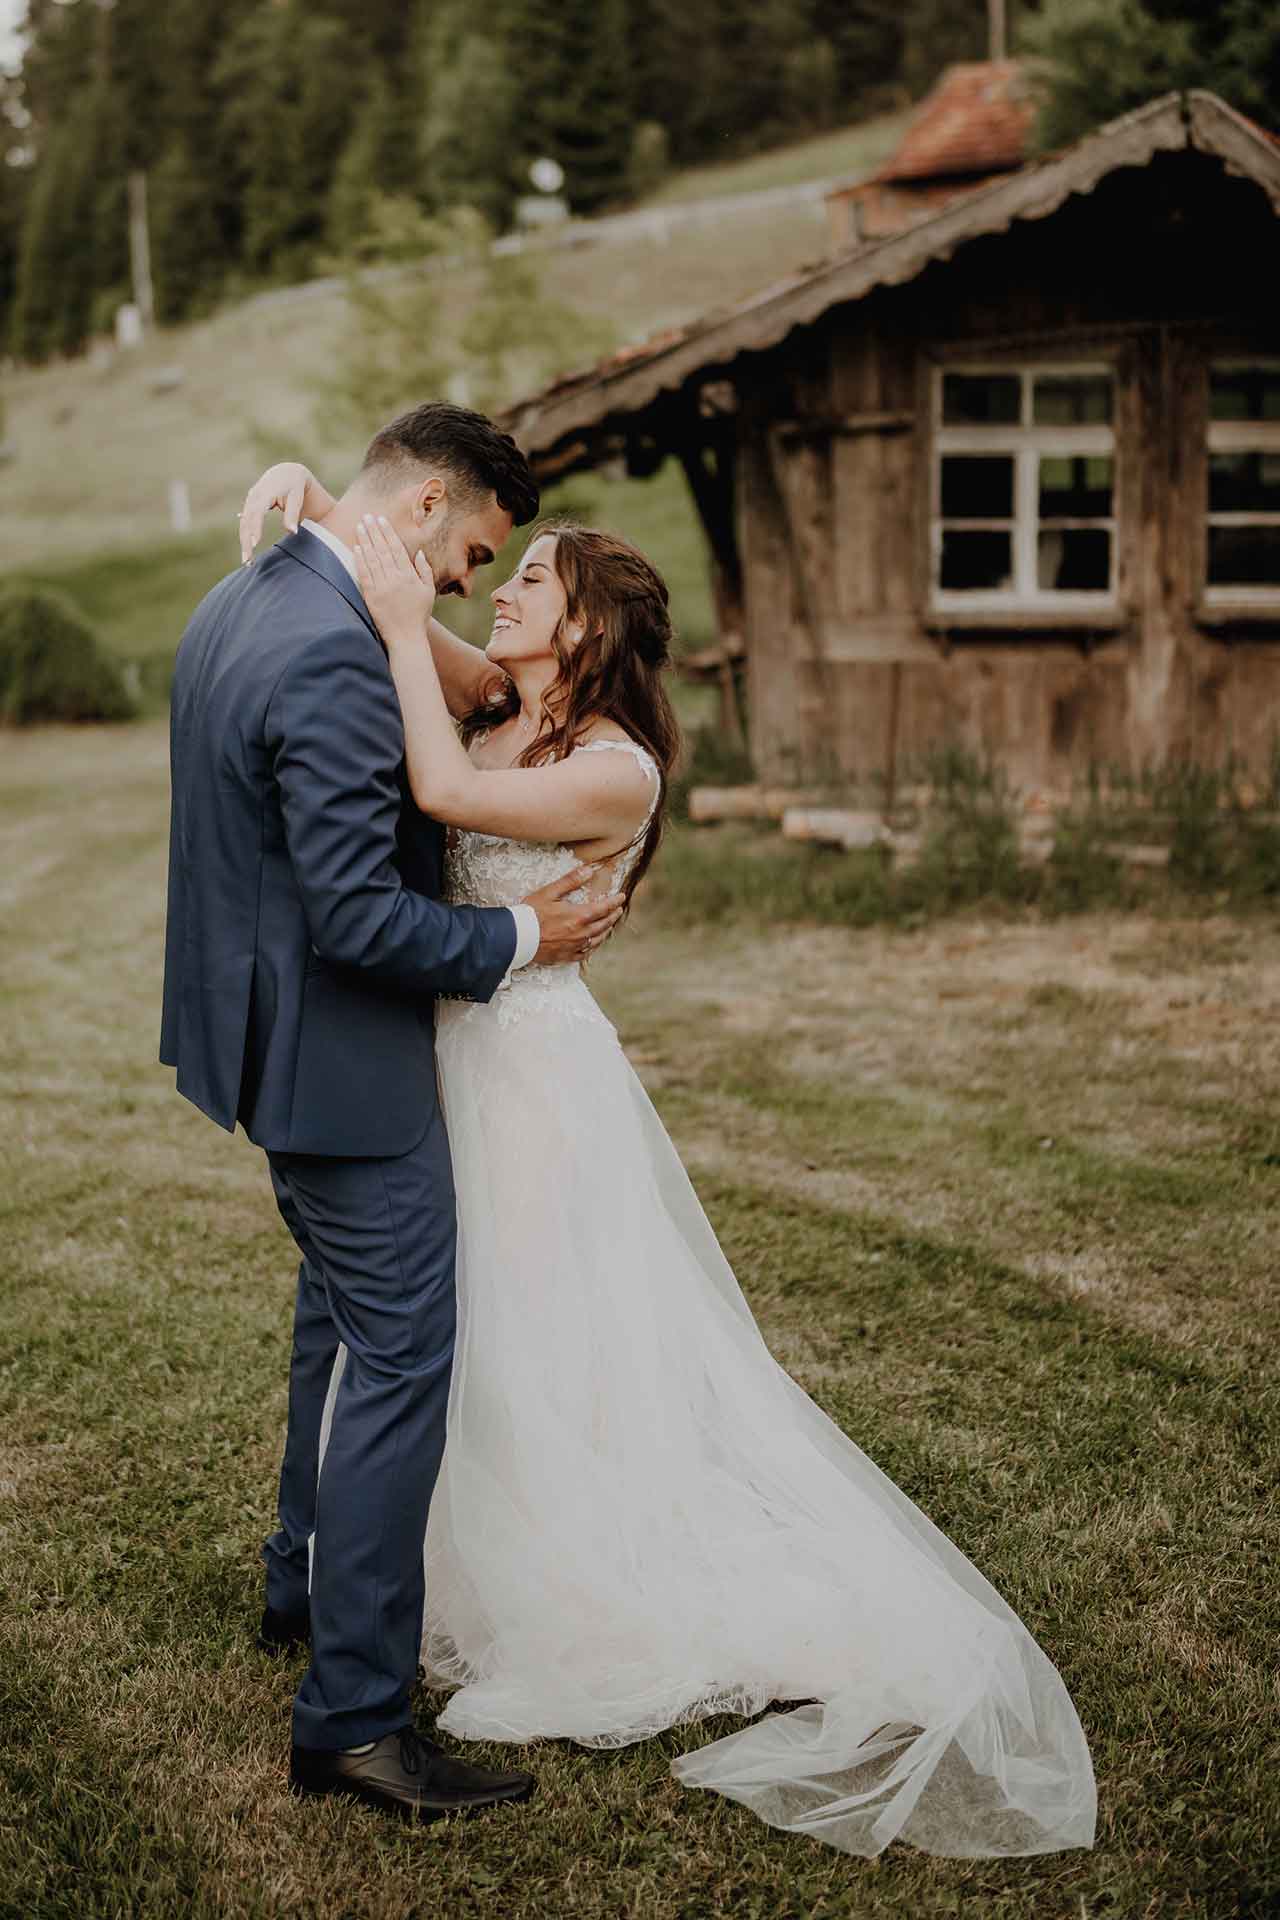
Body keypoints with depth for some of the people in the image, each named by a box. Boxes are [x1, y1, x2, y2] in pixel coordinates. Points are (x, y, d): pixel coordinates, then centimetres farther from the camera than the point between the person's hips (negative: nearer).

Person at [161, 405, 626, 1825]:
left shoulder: (235, 604, 7)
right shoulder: (337, 660, -26)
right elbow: (358, 918, -28)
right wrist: (517, 938, -16)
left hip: (260, 1031, 11)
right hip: (337, 1055, -11)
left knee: (342, 1308, 25)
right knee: (400, 1356, -4)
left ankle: (308, 1580, 42)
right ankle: (351, 1714, 3)